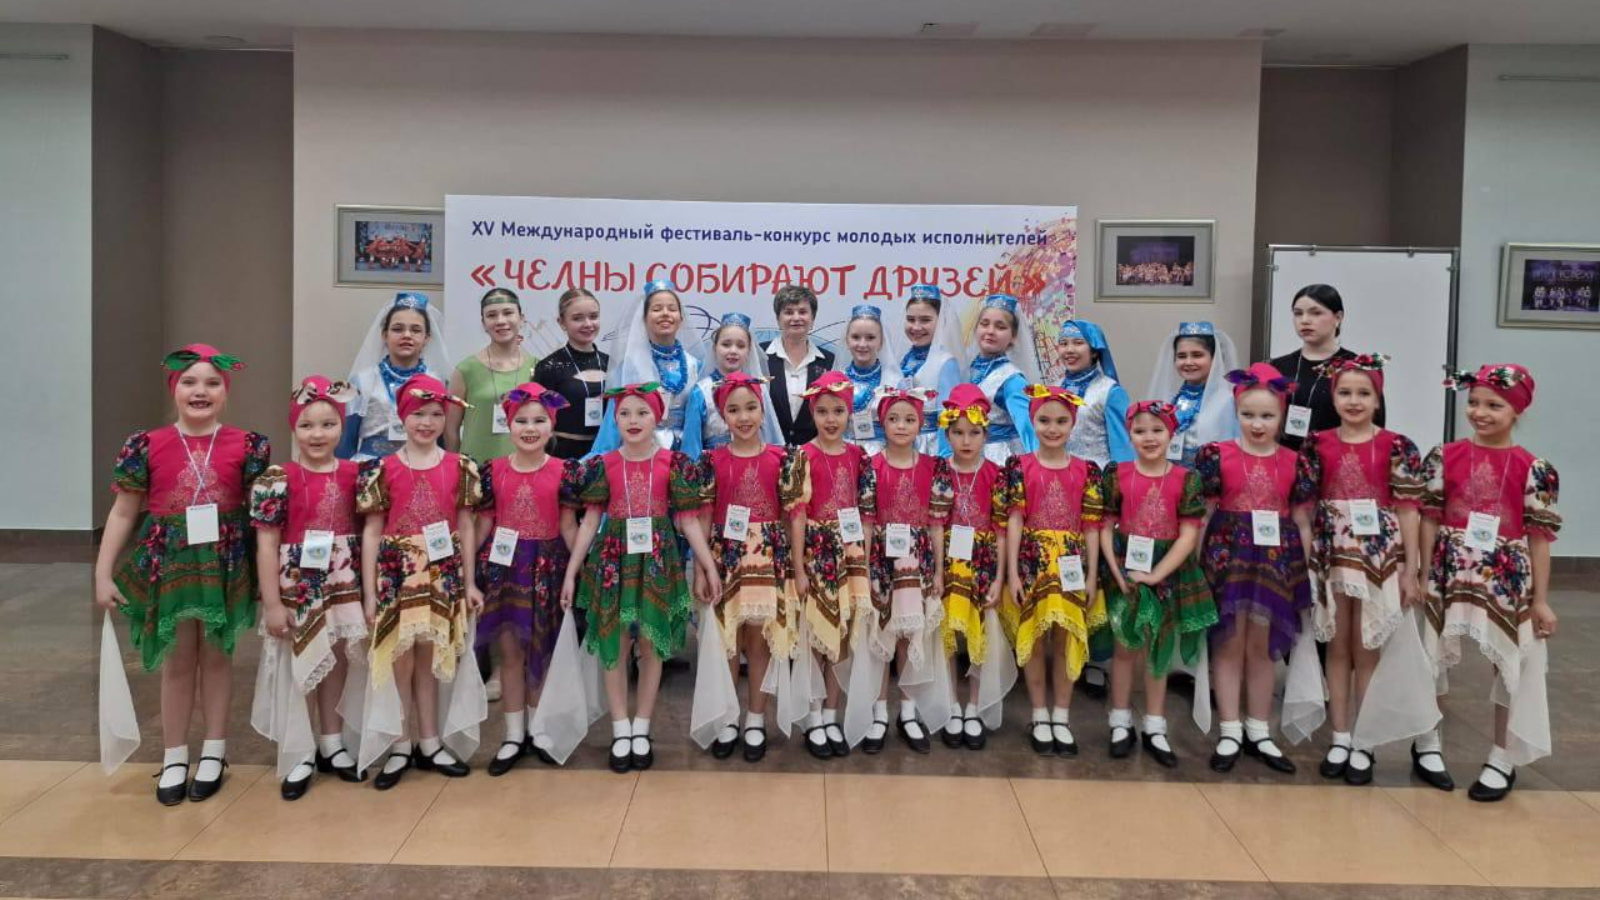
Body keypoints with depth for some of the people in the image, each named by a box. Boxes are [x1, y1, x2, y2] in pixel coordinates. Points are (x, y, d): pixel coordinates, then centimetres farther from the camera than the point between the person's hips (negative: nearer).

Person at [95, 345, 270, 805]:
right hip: (168, 564, 0)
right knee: (177, 661, 10)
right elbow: (123, 512, 3)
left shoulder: (247, 445, -4)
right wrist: (103, 574, 0)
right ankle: (174, 758, 23)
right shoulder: (147, 446, -3)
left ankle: (214, 751, 26)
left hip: (225, 564, 0)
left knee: (217, 654, 12)